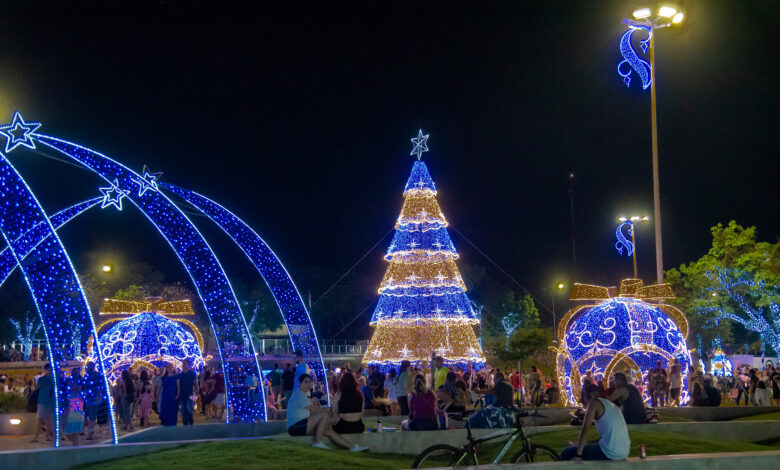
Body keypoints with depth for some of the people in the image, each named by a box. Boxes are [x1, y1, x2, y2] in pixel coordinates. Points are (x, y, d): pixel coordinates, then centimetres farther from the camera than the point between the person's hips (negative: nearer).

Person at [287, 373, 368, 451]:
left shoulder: (302, 394, 21)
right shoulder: (299, 394, -12)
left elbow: (312, 413, 17)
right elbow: (315, 409, -15)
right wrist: (326, 409, 3)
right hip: (295, 427, -10)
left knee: (328, 431, -1)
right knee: (324, 414, -21)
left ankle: (353, 447, -2)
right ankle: (318, 442, -18)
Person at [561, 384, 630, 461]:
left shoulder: (594, 402, -4)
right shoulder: (612, 405, 20)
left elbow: (585, 429, -14)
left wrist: (578, 454, -13)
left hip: (608, 454, -9)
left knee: (566, 453, 0)